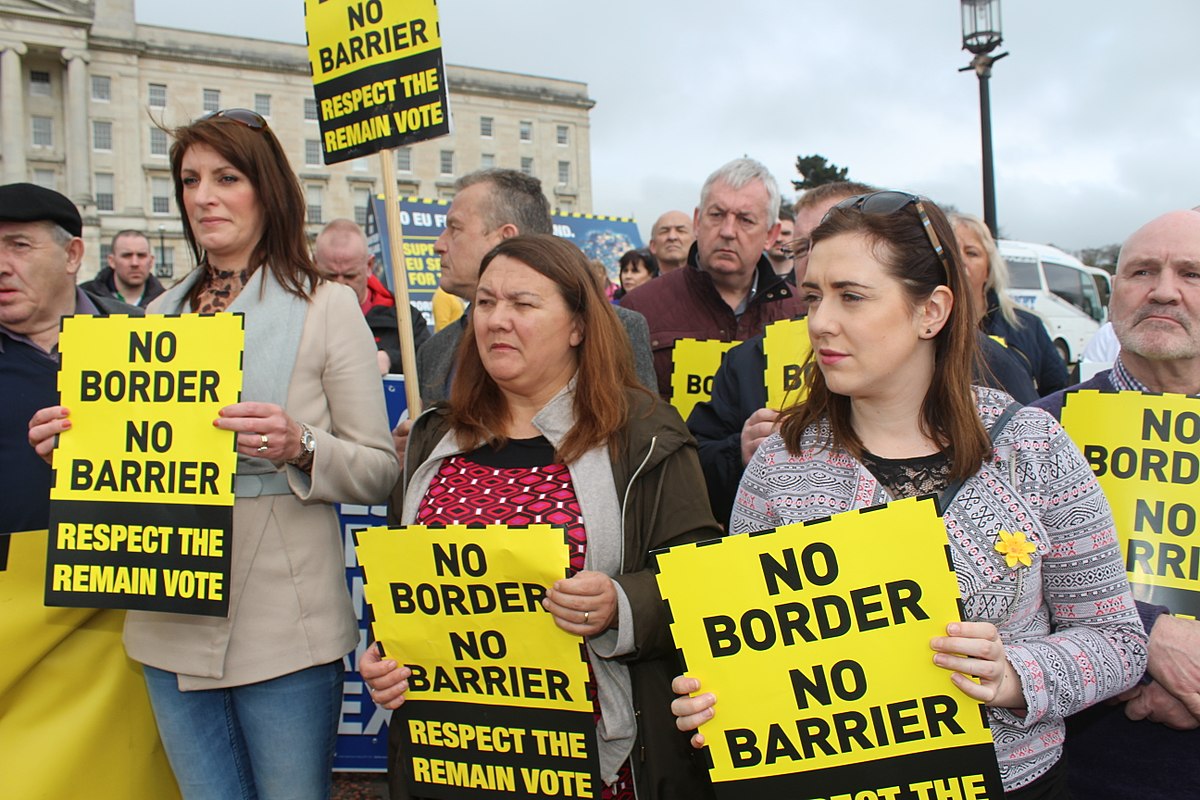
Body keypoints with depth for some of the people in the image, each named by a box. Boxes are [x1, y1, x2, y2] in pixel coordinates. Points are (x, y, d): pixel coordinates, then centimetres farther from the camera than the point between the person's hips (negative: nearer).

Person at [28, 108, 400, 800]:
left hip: (284, 624, -5)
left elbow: (380, 471, -6)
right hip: (171, 625, 5)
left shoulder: (326, 306, -4)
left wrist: (301, 448, -24)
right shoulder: (163, 314, 11)